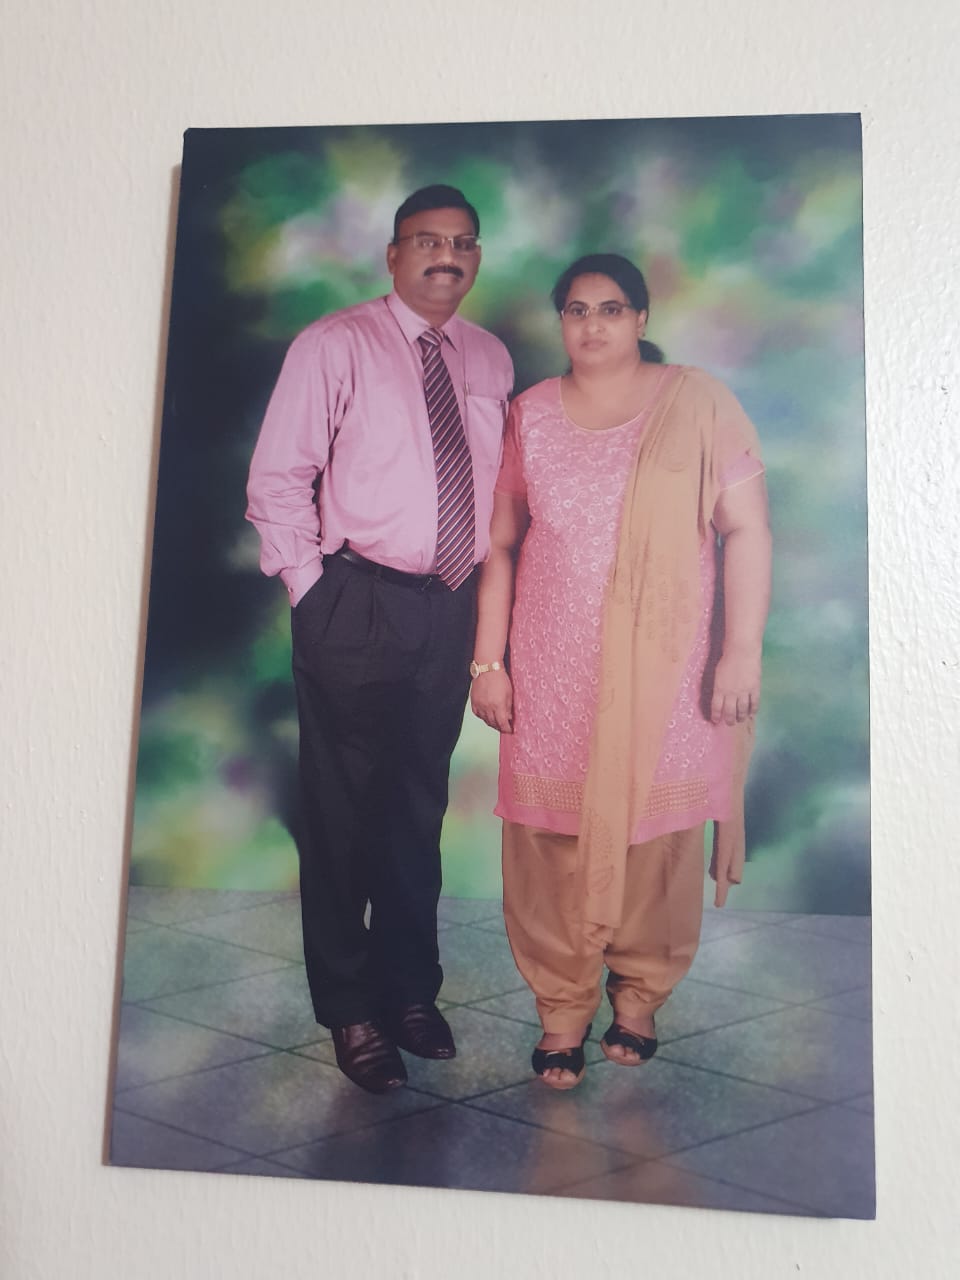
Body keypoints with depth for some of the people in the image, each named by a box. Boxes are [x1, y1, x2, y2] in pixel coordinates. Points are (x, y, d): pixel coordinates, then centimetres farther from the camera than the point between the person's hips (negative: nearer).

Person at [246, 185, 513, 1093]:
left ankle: (411, 986, 32)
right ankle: (349, 1009, 20)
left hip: (452, 605, 5)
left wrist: (489, 593, 8)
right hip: (357, 605, -4)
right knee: (343, 808, 3)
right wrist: (313, 591, -10)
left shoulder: (489, 359, 12)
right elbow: (277, 480, -4)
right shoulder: (333, 345, -1)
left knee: (421, 804, 14)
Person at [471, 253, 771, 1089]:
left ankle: (640, 995, 26)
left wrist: (742, 650, -9)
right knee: (552, 835, 2)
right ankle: (563, 1009, 19)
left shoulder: (699, 404, 1)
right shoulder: (532, 414, 8)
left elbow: (745, 531, -2)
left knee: (654, 830, 5)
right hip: (554, 670, 2)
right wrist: (489, 660, 4)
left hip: (664, 668, -1)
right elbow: (501, 543, 8)